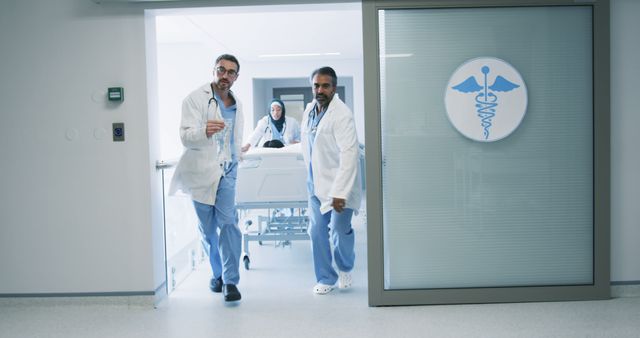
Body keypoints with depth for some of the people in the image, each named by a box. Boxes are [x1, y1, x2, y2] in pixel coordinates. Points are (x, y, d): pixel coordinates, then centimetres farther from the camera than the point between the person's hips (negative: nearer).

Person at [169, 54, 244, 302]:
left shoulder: (237, 105, 10)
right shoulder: (196, 99, -7)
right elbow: (185, 136, -19)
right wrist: (205, 131, -39)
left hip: (226, 172, 2)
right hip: (200, 172, -2)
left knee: (228, 223, -13)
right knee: (208, 229, 9)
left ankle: (230, 281, -10)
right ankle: (218, 273, 27)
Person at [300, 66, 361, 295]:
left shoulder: (342, 115, -18)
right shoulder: (309, 109, 5)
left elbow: (349, 155, -23)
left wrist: (340, 192, -27)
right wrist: (311, 174, 16)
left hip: (338, 186, -6)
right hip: (315, 183, 6)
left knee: (340, 231, -1)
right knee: (317, 232, 5)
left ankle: (345, 269, 28)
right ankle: (325, 277, 20)